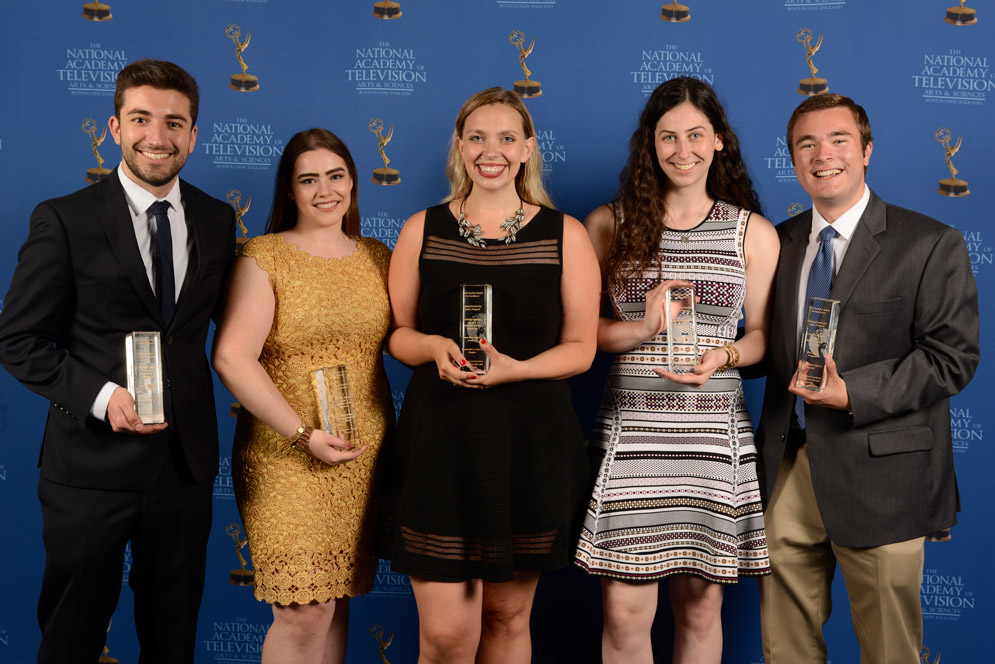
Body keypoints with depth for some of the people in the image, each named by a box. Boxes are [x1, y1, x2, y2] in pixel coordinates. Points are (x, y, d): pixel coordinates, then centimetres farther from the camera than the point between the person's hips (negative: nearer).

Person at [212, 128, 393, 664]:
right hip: (287, 458, -4)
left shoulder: (377, 257, 11)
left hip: (364, 458, 5)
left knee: (337, 602, 12)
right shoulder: (264, 257, -4)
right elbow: (231, 358, -13)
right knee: (306, 611, -7)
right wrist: (304, 434, -16)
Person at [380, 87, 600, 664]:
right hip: (442, 441, 0)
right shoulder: (423, 230, 6)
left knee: (508, 616, 13)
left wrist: (515, 368, -15)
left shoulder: (565, 234, 3)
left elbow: (580, 349, 3)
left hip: (531, 443, 0)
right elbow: (398, 333, 10)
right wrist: (434, 347, -12)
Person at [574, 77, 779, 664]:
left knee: (701, 607, 10)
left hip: (715, 435, 1)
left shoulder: (754, 233, 7)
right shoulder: (608, 223, 5)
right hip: (631, 432, -1)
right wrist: (641, 329, -12)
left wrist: (722, 356, -10)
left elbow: (762, 335, 11)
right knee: (626, 612, 0)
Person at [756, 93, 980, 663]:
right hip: (786, 471, 4)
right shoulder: (778, 242, 12)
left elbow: (952, 357, -11)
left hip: (879, 476, -4)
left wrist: (853, 393, -21)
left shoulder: (931, 245, -4)